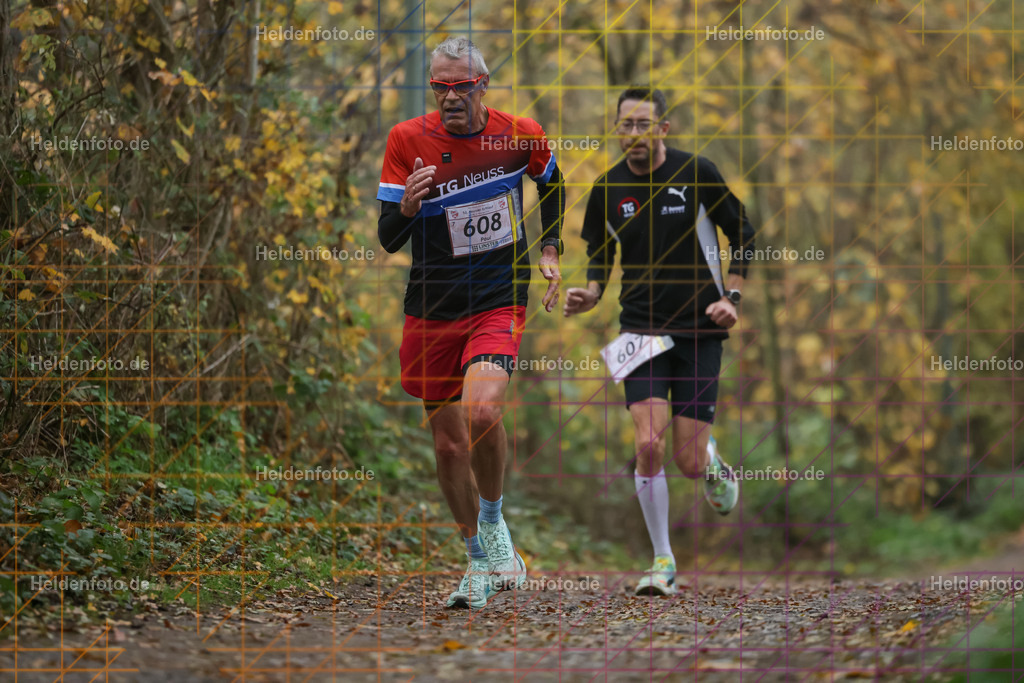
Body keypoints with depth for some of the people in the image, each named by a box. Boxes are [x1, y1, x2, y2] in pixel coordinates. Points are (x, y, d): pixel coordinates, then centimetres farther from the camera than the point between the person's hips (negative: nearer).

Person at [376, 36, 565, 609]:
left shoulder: (521, 135, -4)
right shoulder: (408, 140, -8)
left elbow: (553, 184, 19)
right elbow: (387, 238, -8)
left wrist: (550, 252, 10)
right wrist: (408, 206, -29)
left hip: (500, 301, -2)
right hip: (431, 311, 2)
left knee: (482, 411, -27)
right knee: (449, 444, 6)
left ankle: (494, 521, -1)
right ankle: (484, 563, 26)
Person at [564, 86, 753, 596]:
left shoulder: (697, 173, -6)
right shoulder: (607, 189, 1)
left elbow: (743, 233, 4)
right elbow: (600, 253, 15)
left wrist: (732, 298, -6)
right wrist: (590, 295, -5)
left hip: (700, 330, -1)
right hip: (642, 330, 2)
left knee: (688, 463, -4)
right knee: (648, 444, -15)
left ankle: (712, 461, 36)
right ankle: (663, 561, -1)